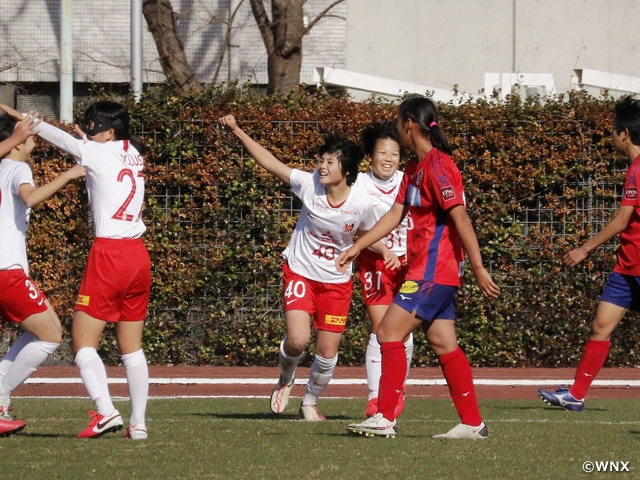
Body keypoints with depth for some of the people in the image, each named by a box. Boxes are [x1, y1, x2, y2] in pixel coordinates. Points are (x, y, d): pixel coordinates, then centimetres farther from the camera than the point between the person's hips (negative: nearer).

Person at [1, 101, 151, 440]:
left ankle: (105, 411, -21)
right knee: (131, 346, 11)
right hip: (138, 256, 7)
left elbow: (63, 139, 6)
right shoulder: (132, 155, 13)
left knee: (83, 341, -4)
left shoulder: (100, 153, -5)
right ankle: (138, 422, 6)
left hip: (109, 253, -7)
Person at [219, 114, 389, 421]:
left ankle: (310, 403, 32)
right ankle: (286, 379, 16)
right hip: (300, 273, -1)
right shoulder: (309, 184, -16)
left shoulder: (361, 205, -14)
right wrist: (236, 131, -15)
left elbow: (366, 236, 5)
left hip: (336, 283, 1)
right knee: (298, 340, -20)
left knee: (328, 354, 3)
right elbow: (269, 162, -11)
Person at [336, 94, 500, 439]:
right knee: (443, 344, 8)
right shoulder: (414, 168, 14)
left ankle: (385, 418, -7)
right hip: (425, 268, 10)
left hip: (433, 269, -10)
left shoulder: (437, 166, -16)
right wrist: (357, 247, 16)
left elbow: (460, 219, -19)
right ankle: (472, 423, 9)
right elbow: (395, 214, 20)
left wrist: (479, 270, -21)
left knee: (389, 332, -10)